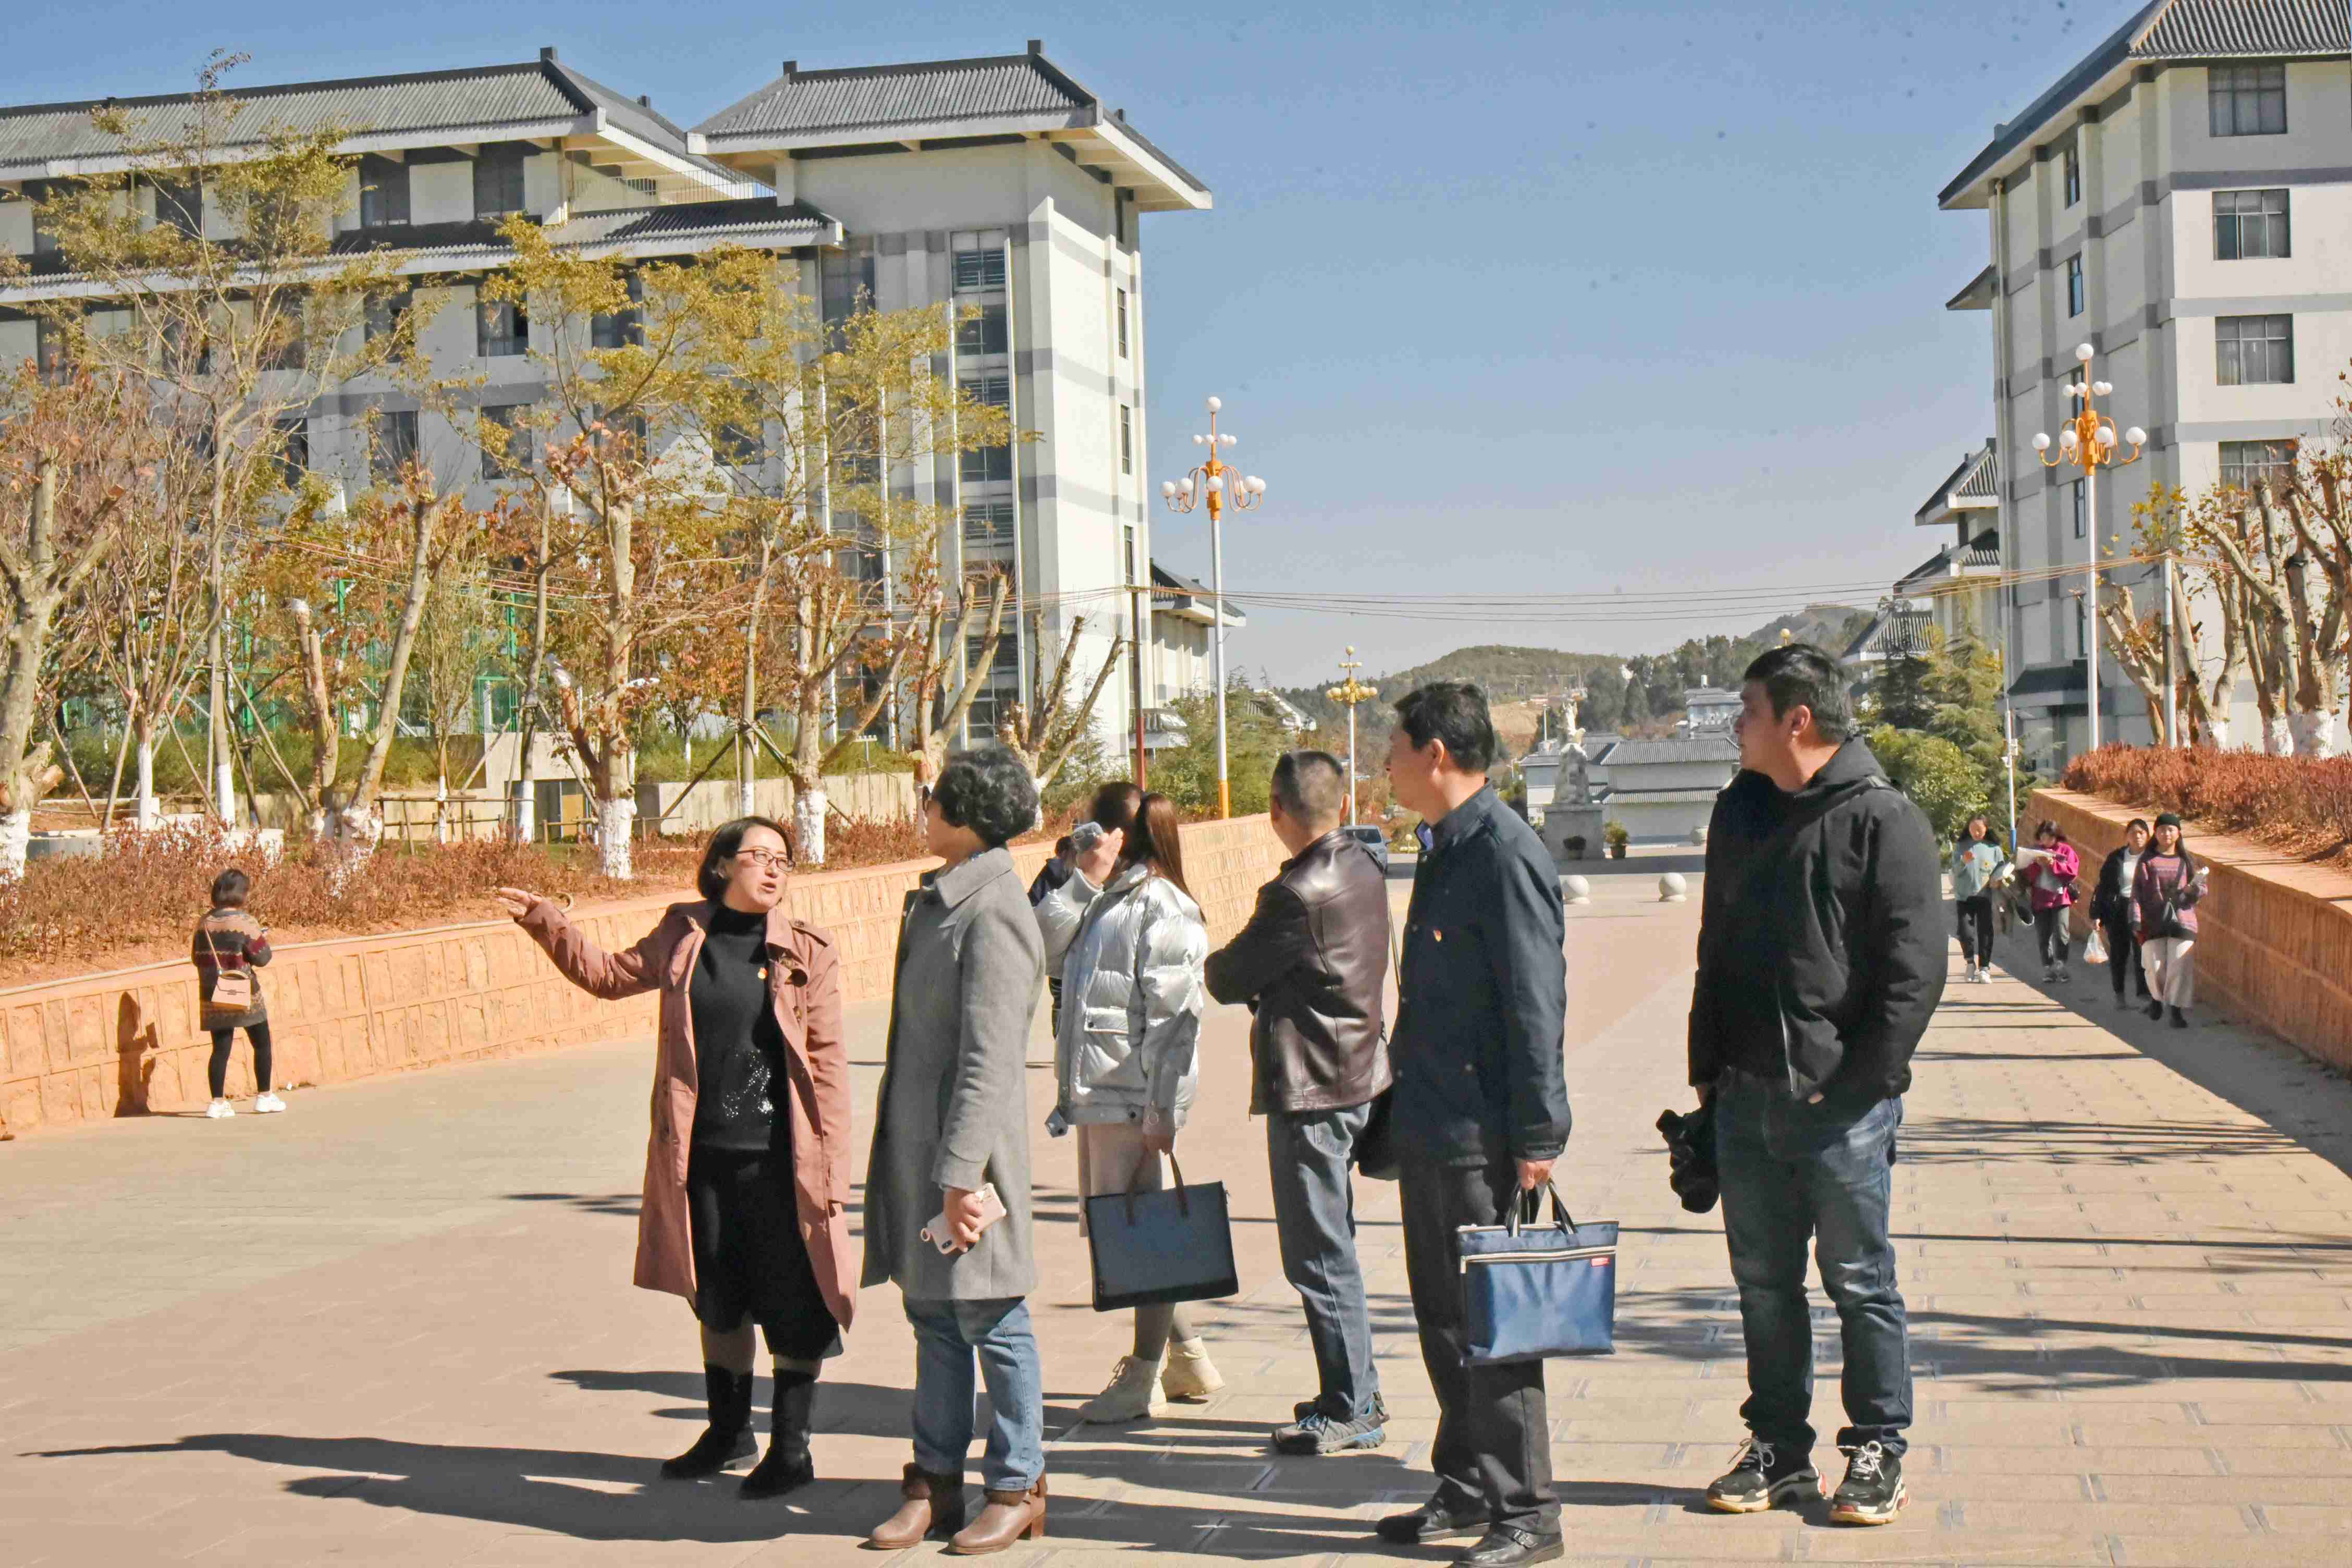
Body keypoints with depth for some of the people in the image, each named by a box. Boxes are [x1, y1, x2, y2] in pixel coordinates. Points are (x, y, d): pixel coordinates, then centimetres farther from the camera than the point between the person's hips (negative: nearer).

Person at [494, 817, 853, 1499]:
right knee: (717, 1296, 16)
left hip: (777, 1160, -4)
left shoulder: (806, 951, -4)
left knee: (792, 1303, 1)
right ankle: (729, 1429, 33)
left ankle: (791, 1446, 16)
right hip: (699, 1153, 4)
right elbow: (611, 975, 22)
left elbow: (827, 1061, -5)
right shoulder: (683, 935, 5)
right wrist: (546, 922, 13)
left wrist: (832, 1168, -10)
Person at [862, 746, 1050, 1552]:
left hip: (967, 1144, -9)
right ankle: (935, 1484, 23)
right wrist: (924, 1167, 20)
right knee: (934, 1315, 14)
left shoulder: (992, 913, -17)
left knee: (991, 1319, 2)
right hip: (917, 1141, 9)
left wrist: (961, 1173, -22)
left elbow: (988, 1060, -21)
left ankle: (1018, 1487, 14)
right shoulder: (940, 898, 12)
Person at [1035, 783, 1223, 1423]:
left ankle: (1145, 1376, 10)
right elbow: (1043, 948, 8)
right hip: (1095, 1092, 9)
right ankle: (1187, 1357, 26)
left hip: (1133, 1097, -9)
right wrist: (1083, 883, -1)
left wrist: (1161, 1108, -19)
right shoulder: (1099, 903, 15)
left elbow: (1173, 1015, -15)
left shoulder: (1161, 906, -12)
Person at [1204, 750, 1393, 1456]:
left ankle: (1351, 1409, 6)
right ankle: (1357, 1394, 26)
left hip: (1310, 1087, -9)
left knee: (1319, 1254, -1)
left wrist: (1219, 961, 10)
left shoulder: (1298, 895, -22)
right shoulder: (1363, 870, 7)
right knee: (1331, 1246, 18)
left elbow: (1229, 979, -11)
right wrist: (1269, 983, 5)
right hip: (1357, 1073, 9)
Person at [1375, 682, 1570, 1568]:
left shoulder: (1506, 855, -16)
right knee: (1445, 1318, 16)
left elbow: (1535, 1005, -19)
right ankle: (1467, 1489, 27)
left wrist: (1536, 1138, -20)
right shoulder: (1446, 850, 14)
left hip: (1482, 1138, -10)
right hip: (1430, 1130, 10)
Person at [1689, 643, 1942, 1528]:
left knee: (1860, 1282, 4)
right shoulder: (1739, 813, 12)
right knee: (1764, 1282, 11)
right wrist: (1709, 1072, 12)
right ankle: (1778, 1449, 22)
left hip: (1843, 1101, -6)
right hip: (1747, 1097, 6)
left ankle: (1876, 1453, 16)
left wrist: (1856, 1082, -15)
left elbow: (1916, 971, -10)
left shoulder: (1883, 821, -8)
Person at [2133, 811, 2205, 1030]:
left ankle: (2177, 1011, 0)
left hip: (2182, 920, 1)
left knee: (2180, 967, -8)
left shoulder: (2186, 861, 12)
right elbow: (2137, 892, 2)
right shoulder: (2147, 861, 7)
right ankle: (2157, 998, 25)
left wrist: (2194, 888, -13)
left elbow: (2202, 888, 12)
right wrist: (2136, 921, -9)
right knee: (2156, 968, -4)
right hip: (2154, 922, -1)